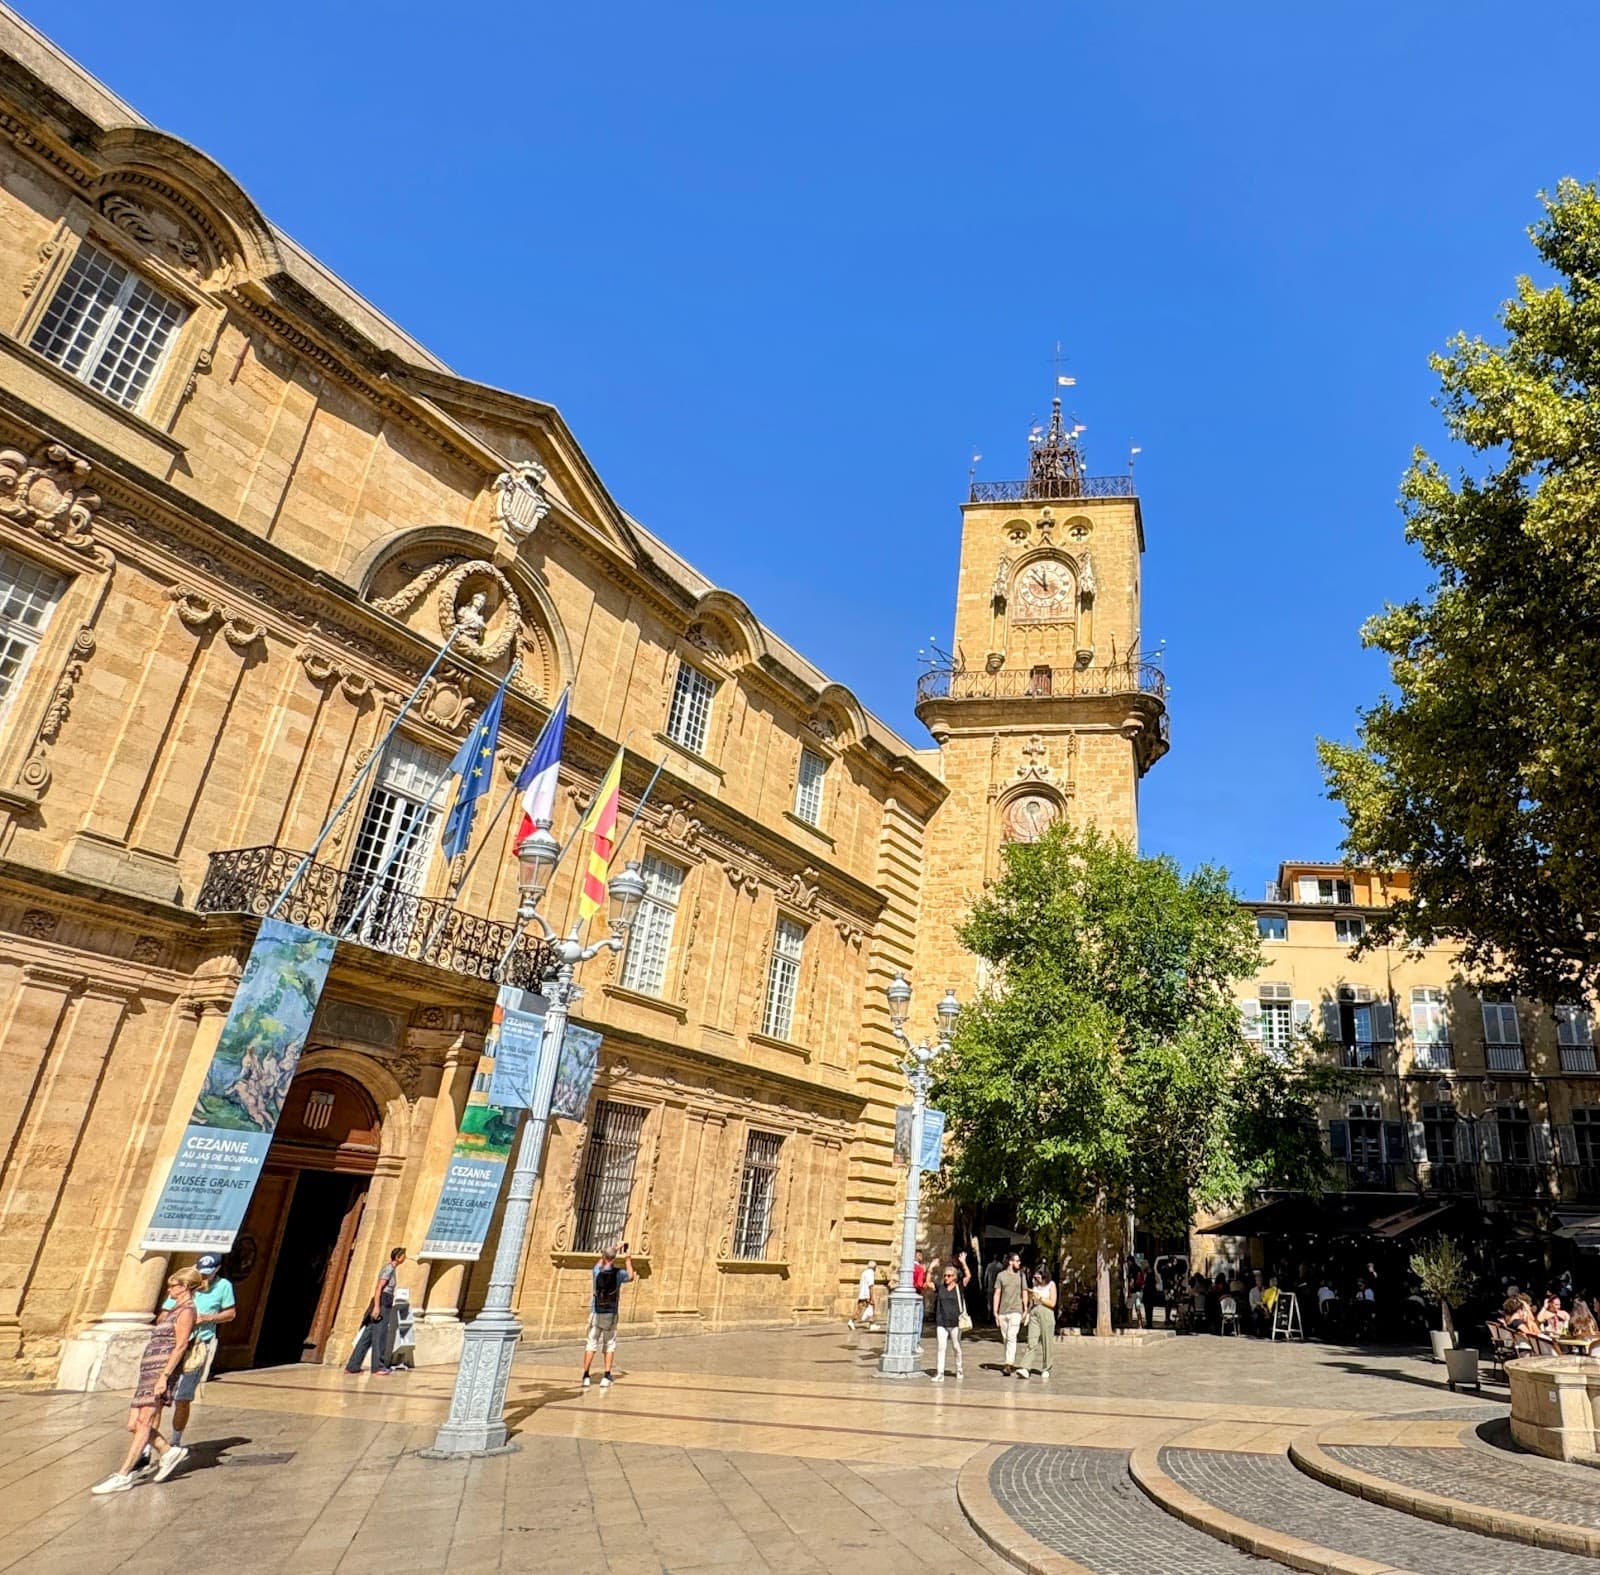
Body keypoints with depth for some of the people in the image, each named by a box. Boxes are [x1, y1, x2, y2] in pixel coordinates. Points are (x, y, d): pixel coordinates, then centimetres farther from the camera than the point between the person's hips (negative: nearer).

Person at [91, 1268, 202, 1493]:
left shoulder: (186, 1311, -8)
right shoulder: (175, 1310, 22)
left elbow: (180, 1346, -16)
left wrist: (164, 1377, -21)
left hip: (162, 1369, -10)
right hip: (149, 1370, 10)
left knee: (143, 1423, -9)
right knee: (134, 1425, 4)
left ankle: (123, 1475, -8)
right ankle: (168, 1452, 11)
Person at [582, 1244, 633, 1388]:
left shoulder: (597, 1271, -4)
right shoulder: (618, 1273, -8)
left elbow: (601, 1261, 19)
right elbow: (630, 1276, 14)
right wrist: (628, 1259, 26)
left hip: (596, 1313, 1)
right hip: (611, 1314, -1)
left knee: (591, 1344, 6)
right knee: (609, 1345, 9)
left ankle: (586, 1377, 1)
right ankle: (606, 1377, 5)